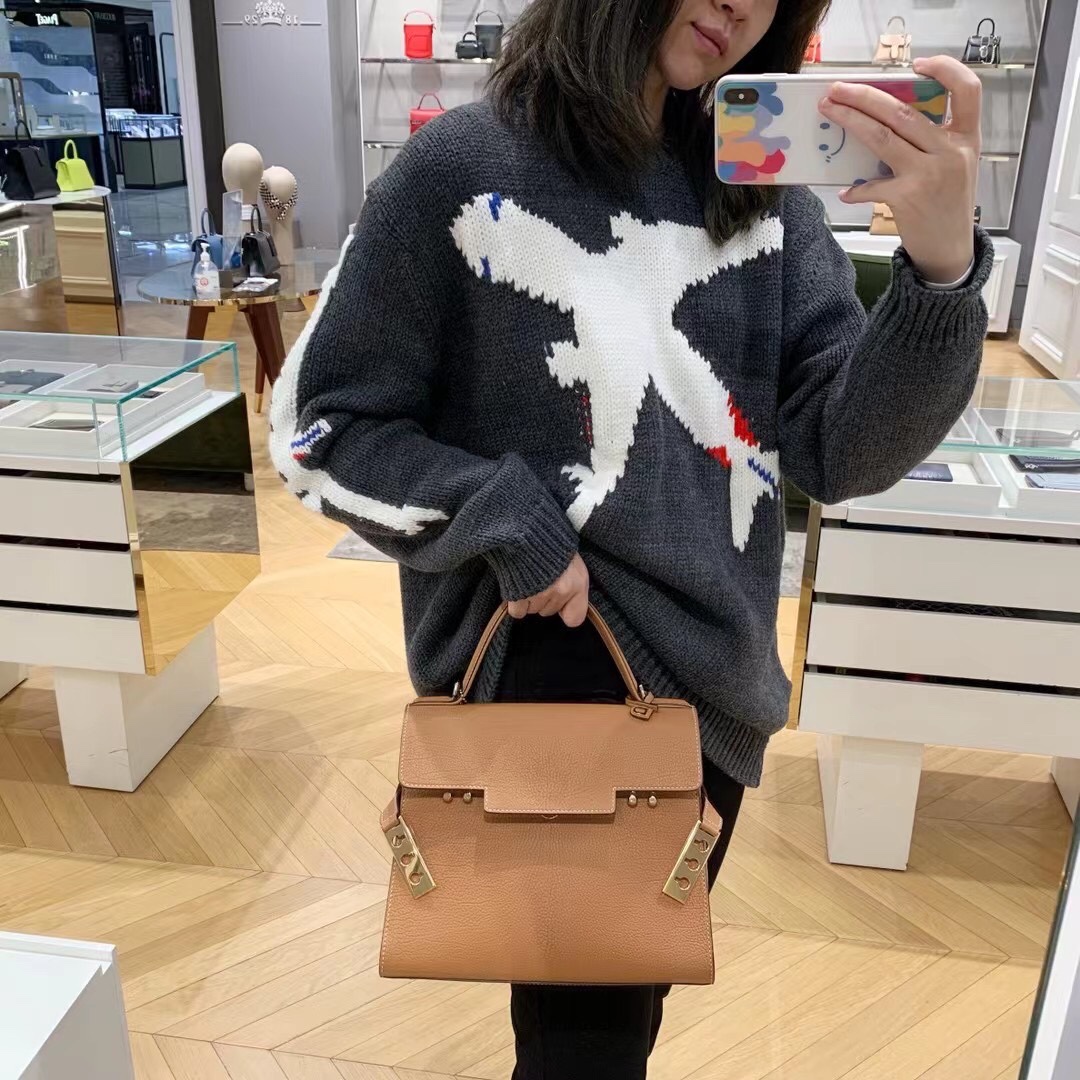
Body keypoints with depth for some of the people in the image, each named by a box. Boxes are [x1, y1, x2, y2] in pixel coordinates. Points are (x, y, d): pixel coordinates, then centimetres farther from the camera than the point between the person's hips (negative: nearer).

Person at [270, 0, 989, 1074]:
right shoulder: (464, 169, -10)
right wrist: (501, 519, -19)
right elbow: (318, 429, -6)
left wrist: (943, 268, -24)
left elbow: (840, 452, -7)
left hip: (711, 683, 5)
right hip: (532, 678, -4)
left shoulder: (764, 199, 1)